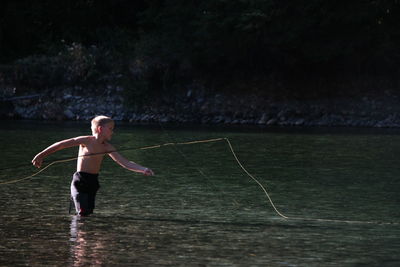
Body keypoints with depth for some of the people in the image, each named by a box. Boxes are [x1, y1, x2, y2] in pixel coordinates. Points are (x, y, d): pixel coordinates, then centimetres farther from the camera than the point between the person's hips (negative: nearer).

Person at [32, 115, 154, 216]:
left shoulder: (107, 147, 5)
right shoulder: (86, 141, -10)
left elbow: (125, 163, 0)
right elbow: (60, 145, -8)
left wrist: (143, 169, -15)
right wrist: (41, 156, -8)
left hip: (93, 182, 6)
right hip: (80, 181, -6)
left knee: (89, 212, 3)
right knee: (83, 212, -17)